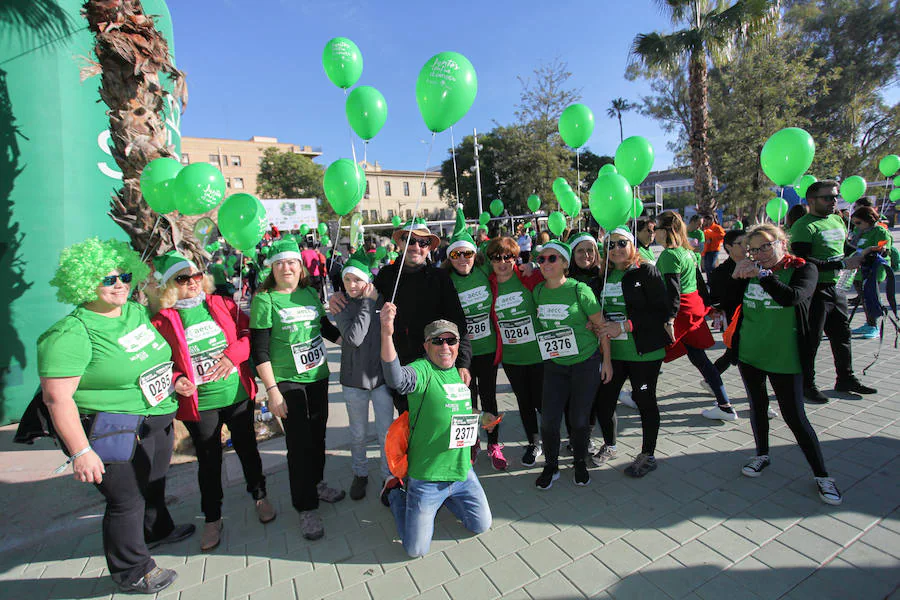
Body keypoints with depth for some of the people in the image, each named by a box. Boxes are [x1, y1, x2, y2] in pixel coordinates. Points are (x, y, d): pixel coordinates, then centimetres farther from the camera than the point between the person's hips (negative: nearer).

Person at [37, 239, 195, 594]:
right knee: (126, 501, 9)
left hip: (157, 423, 8)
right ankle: (131, 572, 32)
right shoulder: (71, 334, -20)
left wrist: (171, 378, 4)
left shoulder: (137, 311, 4)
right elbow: (57, 397, -22)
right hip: (113, 432, -7)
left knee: (153, 485, 27)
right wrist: (80, 452, -24)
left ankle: (156, 531, 53)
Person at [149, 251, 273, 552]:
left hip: (238, 394, 1)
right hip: (198, 404, -1)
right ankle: (212, 519, 35)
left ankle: (260, 496, 40)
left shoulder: (222, 305, -1)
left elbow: (249, 331, -1)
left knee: (247, 448, 17)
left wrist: (233, 354, -18)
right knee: (209, 461, 13)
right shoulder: (162, 321, -5)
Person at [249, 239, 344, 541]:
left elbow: (326, 327, 18)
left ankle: (317, 483, 40)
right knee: (299, 443, 1)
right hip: (287, 382, -5)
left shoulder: (311, 294, 4)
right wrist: (272, 391, -15)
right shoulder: (264, 300, -10)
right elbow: (259, 350, -12)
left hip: (318, 376, 5)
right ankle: (307, 508, 18)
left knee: (318, 434, 17)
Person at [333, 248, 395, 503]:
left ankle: (388, 477, 29)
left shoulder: (382, 302, -4)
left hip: (382, 376, 0)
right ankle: (360, 474, 40)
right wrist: (368, 303, -19)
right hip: (354, 378, 1)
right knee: (357, 434, 18)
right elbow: (354, 338, -22)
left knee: (386, 433, 8)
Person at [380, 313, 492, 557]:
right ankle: (396, 492, 27)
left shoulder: (460, 373, 3)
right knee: (417, 549, 4)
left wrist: (481, 419, 8)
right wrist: (386, 334, -57)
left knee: (481, 526, 17)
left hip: (462, 472, 6)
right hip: (427, 475, -6)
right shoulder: (423, 370, -19)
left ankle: (443, 496, 36)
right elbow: (396, 378, -44)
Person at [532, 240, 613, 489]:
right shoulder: (538, 291, 0)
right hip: (554, 365, 3)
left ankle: (580, 463, 35)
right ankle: (551, 466, 26)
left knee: (579, 419, 7)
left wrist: (606, 361, -3)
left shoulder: (579, 290, -13)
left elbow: (601, 325, -6)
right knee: (549, 420, 1)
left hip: (586, 363, -3)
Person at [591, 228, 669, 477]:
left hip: (644, 352, -4)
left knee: (645, 400, 9)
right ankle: (609, 446, 33)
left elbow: (661, 312, -14)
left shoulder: (646, 272, -8)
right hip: (611, 351, 5)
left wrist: (625, 326, -21)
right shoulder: (603, 275, 8)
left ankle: (648, 455, 29)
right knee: (603, 399, 7)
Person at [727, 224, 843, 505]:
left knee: (794, 416, 1)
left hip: (784, 356, -4)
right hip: (748, 353, 4)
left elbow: (792, 297, -28)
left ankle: (822, 475, 20)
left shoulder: (803, 269, -8)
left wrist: (763, 275, -27)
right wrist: (735, 277, -10)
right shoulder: (750, 270, 4)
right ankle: (762, 455, 36)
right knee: (757, 405, 17)